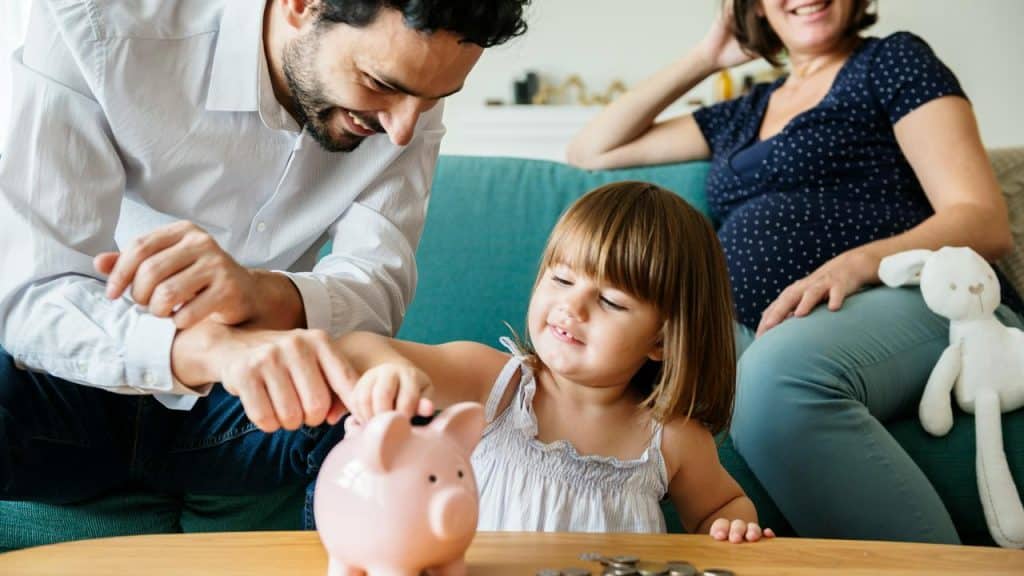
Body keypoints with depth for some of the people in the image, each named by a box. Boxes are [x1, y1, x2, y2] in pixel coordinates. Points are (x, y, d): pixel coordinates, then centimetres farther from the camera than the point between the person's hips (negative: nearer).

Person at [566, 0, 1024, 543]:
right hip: (761, 336, 5)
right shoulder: (744, 116, 30)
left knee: (776, 372, -41)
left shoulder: (893, 61, 14)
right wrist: (703, 59, 28)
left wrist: (858, 262, -18)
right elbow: (590, 151, 34)